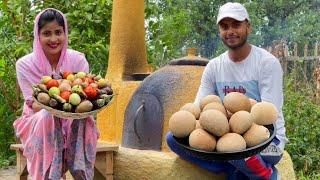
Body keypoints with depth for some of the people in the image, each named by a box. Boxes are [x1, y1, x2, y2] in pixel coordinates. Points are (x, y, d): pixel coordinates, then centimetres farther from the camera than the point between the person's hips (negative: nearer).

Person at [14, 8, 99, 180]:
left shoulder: (78, 60, -5)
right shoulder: (25, 64, -9)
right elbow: (33, 105, -13)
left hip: (75, 123, 1)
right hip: (38, 122, -1)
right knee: (48, 116, -35)